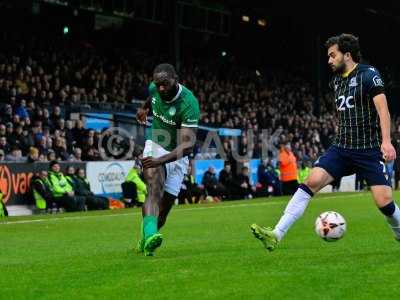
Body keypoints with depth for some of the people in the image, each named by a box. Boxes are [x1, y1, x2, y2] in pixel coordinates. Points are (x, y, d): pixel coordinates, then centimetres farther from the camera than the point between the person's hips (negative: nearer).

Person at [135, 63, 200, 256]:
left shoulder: (189, 104, -29)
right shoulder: (154, 89, -11)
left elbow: (188, 145, -37)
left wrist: (161, 160, -50)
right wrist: (144, 108, 38)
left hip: (177, 156, -1)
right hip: (155, 146, 1)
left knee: (164, 207, 4)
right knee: (155, 188, -28)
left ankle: (145, 241, 30)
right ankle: (150, 234, -50)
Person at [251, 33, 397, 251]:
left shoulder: (368, 74, -7)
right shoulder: (336, 80, 14)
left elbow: (382, 108, -16)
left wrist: (386, 141, -27)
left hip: (369, 150, -5)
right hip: (341, 148, 5)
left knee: (384, 201, -11)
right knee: (313, 180, -13)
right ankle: (277, 234, -19)